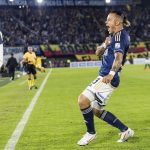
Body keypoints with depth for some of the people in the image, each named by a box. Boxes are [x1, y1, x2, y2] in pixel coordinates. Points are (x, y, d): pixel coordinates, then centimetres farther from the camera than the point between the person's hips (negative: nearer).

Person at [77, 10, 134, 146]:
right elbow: (98, 52, 22)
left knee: (83, 100, -18)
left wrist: (111, 74, -41)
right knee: (96, 110, 14)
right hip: (103, 76, 11)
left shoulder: (120, 35, -11)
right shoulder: (114, 36, 20)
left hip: (107, 78, -11)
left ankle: (91, 133, 0)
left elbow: (119, 56, -26)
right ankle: (125, 130, 21)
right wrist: (104, 45, 0)